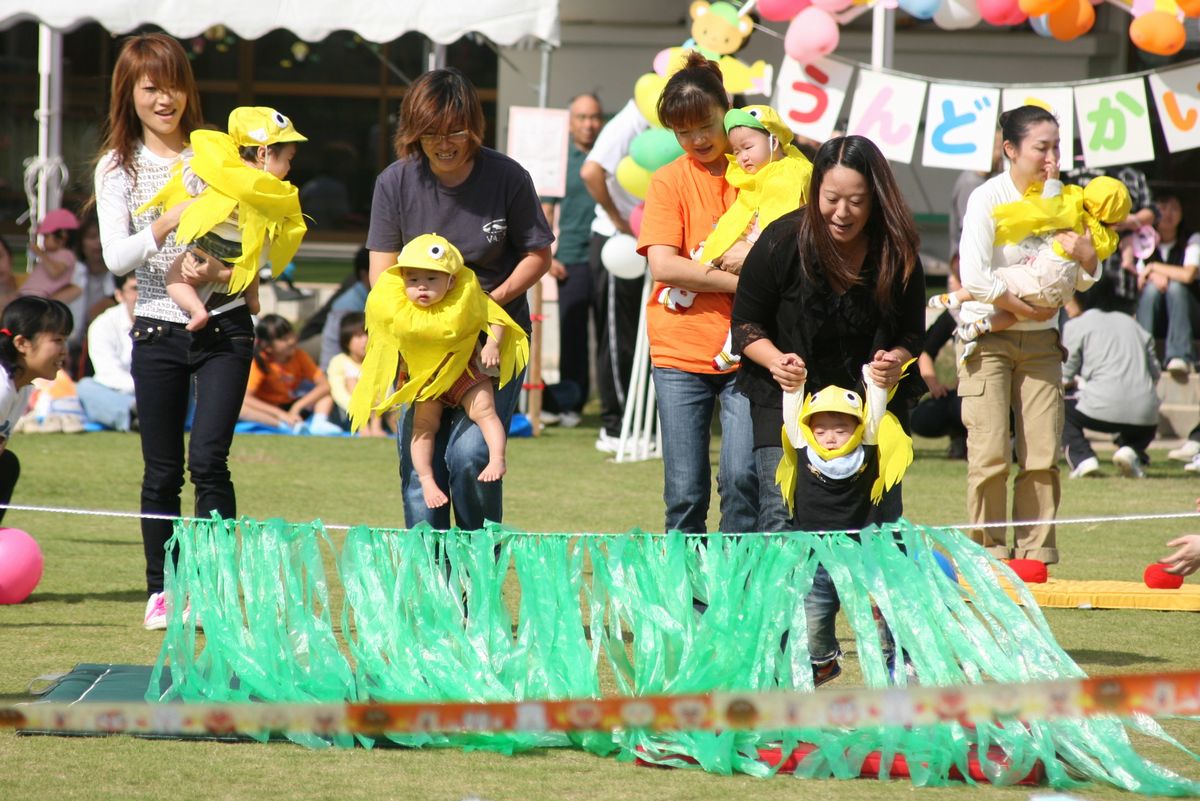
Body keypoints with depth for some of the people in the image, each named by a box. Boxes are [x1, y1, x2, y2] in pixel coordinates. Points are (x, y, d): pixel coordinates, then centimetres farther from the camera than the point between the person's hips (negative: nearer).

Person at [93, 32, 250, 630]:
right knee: (162, 470, 5)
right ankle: (160, 591, 15)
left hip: (223, 327, -1)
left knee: (209, 461, -10)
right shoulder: (118, 167, 3)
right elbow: (116, 257, -7)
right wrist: (169, 222, -21)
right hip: (158, 332, 1)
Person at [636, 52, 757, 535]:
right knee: (685, 491, 1)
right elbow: (663, 264, -7)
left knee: (742, 477, -14)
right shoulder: (669, 181, 5)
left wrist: (757, 252, -13)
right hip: (681, 348, 1)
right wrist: (745, 281, -13)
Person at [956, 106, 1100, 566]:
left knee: (1043, 456, -2)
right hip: (988, 337, -5)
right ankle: (987, 555, -2)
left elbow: (1084, 282, 11)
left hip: (1040, 341, 5)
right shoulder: (988, 199, -9)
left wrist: (1086, 255, -10)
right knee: (991, 455, -10)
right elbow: (974, 278, -18)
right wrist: (1026, 308, -14)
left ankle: (1035, 555, 4)